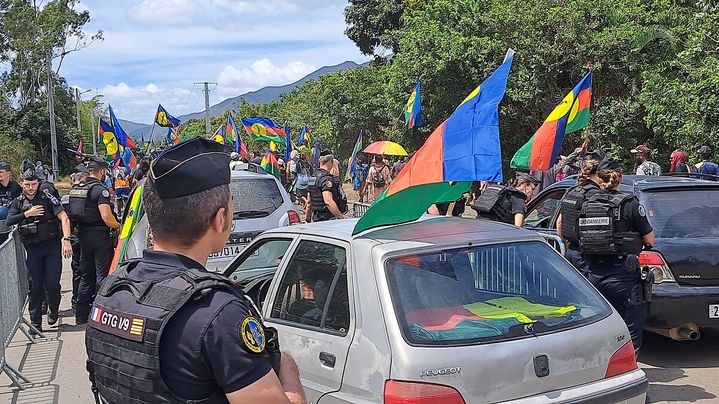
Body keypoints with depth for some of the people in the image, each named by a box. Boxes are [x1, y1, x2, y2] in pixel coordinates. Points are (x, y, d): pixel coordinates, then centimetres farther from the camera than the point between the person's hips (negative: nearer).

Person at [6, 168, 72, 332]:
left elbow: (63, 217, -11)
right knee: (35, 285, 4)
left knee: (52, 283, -5)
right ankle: (35, 322, 13)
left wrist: (66, 240, -20)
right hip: (32, 249, 3)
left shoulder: (47, 196, -4)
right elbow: (9, 221, -4)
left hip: (52, 246, -3)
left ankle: (53, 310, 23)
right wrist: (27, 214, -15)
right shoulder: (18, 202, 8)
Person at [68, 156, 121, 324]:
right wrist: (118, 227, -6)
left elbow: (73, 214, 15)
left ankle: (81, 315, 19)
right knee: (103, 274, 2)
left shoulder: (75, 188, 11)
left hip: (82, 234, 8)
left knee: (86, 275, 15)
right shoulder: (100, 189, -15)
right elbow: (106, 217, -23)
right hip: (99, 235, -8)